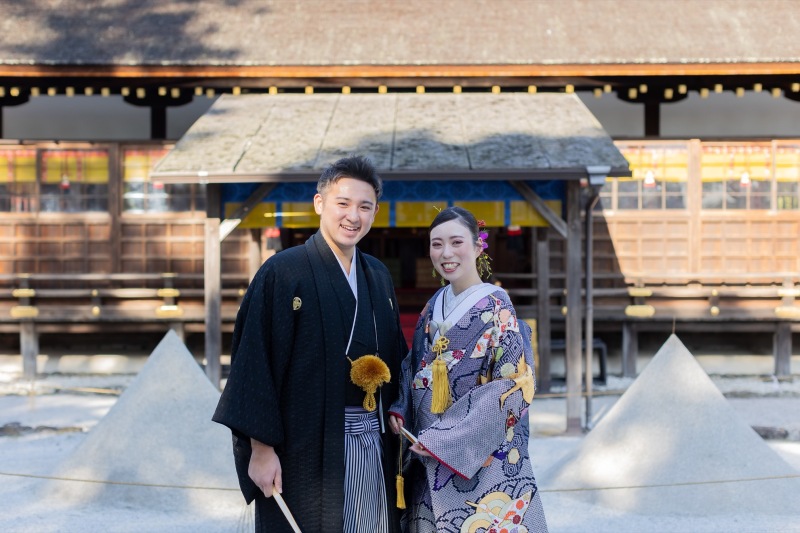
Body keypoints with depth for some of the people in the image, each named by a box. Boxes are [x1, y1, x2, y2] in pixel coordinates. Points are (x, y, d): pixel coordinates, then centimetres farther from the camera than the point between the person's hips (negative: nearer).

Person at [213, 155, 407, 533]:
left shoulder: (378, 276, 11)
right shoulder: (282, 272, -8)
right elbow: (255, 363, -12)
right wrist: (261, 448, -15)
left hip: (374, 443, 6)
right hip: (305, 446, -6)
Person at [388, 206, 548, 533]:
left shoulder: (496, 308, -12)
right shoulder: (434, 307, 8)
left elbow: (513, 386, -17)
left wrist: (444, 437, -19)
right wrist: (399, 409, -1)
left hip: (482, 459, -6)